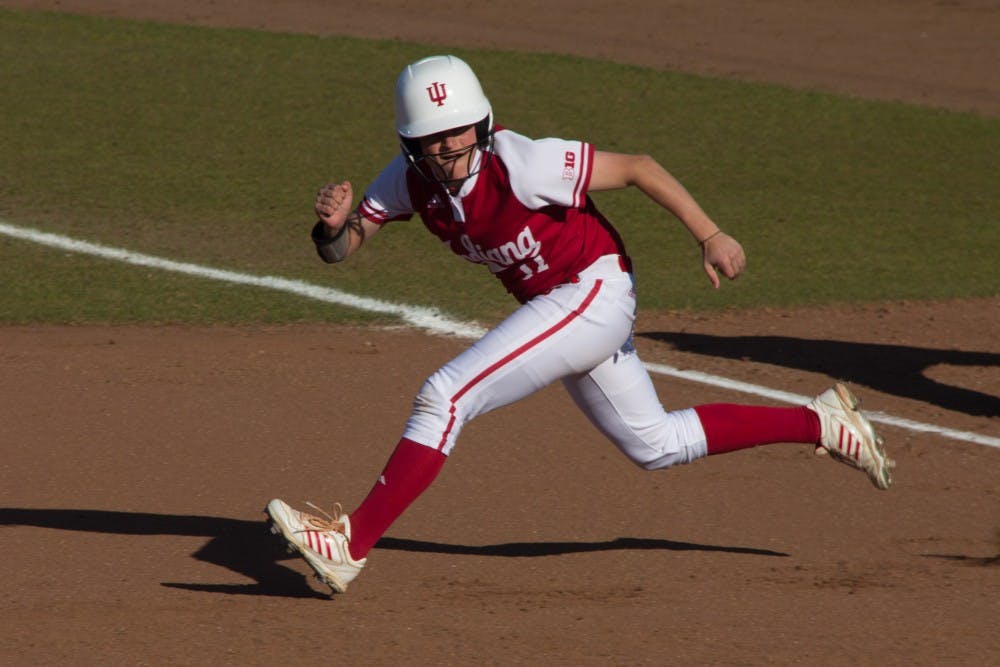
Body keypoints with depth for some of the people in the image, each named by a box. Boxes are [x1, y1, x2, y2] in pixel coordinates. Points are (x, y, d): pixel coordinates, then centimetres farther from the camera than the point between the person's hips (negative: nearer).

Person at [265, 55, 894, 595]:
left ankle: (350, 544, -17)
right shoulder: (410, 179, -7)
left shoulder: (522, 163, -26)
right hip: (552, 309, 8)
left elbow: (638, 167, -19)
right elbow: (338, 249, -5)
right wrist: (335, 224, -29)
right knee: (656, 443, 21)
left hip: (595, 294, -8)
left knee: (445, 396, -19)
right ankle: (821, 424, 35)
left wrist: (711, 237, -21)